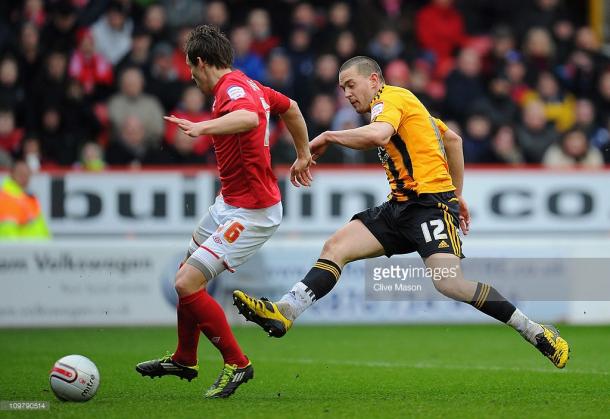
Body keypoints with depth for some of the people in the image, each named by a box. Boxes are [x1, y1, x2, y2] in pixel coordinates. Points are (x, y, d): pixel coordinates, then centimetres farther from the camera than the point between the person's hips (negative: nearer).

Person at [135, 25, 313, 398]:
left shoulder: (232, 88, -21)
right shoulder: (248, 85, 9)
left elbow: (250, 116, -45)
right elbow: (290, 107, 26)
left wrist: (204, 127, -57)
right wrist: (303, 155, 36)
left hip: (251, 213, -11)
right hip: (229, 204, 11)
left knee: (188, 284, -14)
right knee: (187, 275, 21)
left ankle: (237, 363, -1)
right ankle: (184, 359, 39)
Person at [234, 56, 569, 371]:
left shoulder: (391, 96, -4)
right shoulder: (404, 103, 23)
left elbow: (378, 135, -27)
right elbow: (453, 140, 31)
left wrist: (328, 137, -15)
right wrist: (457, 193, 32)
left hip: (429, 202, -10)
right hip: (401, 206, 10)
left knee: (449, 282, -23)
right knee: (335, 247, -4)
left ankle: (536, 333, -12)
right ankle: (283, 313, -15)